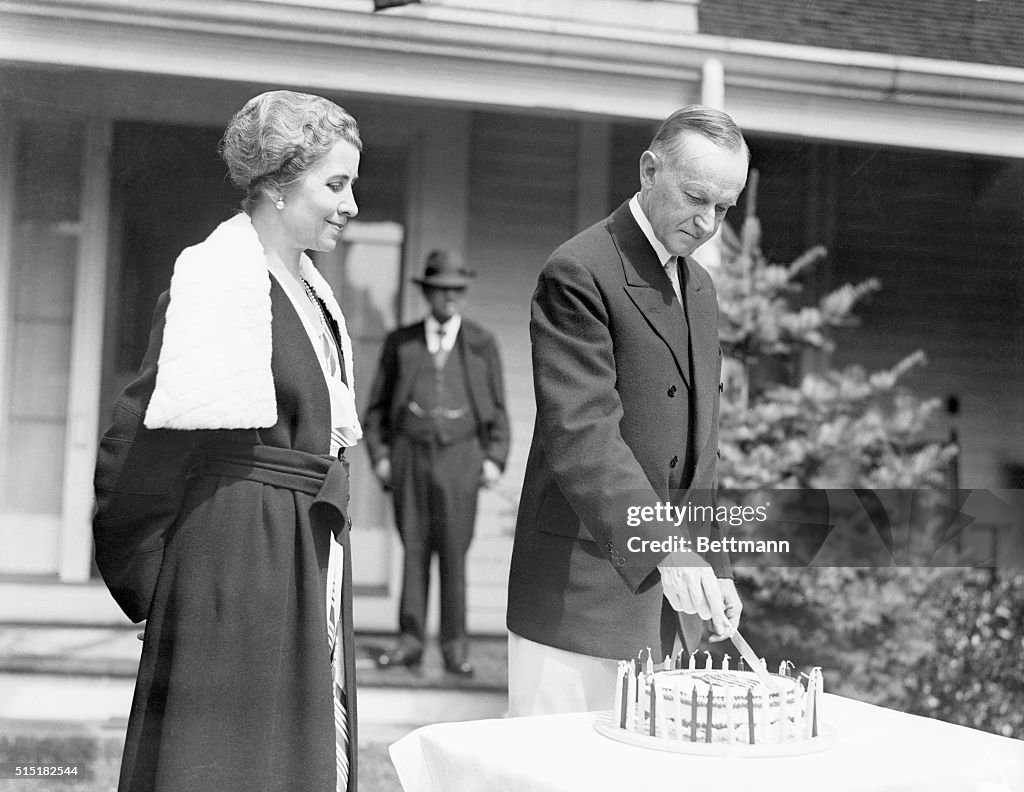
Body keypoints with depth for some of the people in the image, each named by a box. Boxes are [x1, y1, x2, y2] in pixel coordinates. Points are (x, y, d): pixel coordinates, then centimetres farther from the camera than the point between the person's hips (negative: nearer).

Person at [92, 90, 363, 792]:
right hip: (237, 556, -8)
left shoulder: (309, 289, 10)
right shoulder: (219, 287, -15)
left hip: (310, 555, 8)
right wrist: (143, 582, -7)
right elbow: (137, 445, -14)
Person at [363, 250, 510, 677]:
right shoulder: (400, 342, 10)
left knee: (454, 552, -3)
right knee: (413, 550, 2)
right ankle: (411, 640, 6)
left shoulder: (482, 344, 9)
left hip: (459, 455, -1)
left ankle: (455, 646, 2)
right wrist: (379, 455, 4)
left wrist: (495, 458, 0)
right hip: (409, 454, 1)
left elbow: (497, 409, 10)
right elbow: (377, 405, 13)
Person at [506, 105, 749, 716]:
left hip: (669, 607, 8)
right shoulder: (579, 274, -12)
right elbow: (580, 434, -23)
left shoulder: (700, 287, 16)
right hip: (580, 594, -8)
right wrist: (663, 550, -33)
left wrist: (714, 569, 15)